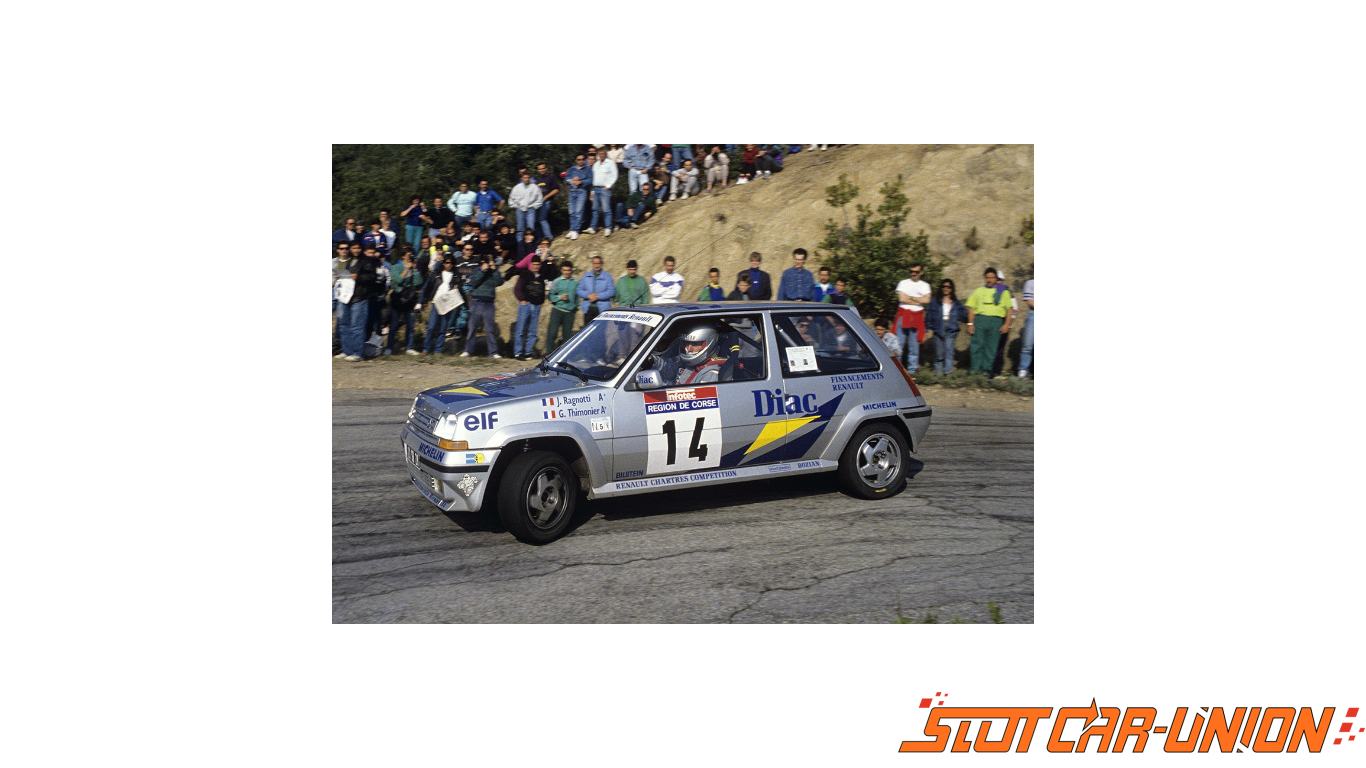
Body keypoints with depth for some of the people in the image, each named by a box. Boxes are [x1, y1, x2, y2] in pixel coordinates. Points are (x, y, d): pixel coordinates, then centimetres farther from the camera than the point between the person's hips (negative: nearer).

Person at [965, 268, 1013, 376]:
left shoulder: (1003, 292, 14)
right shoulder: (978, 291, 16)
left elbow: (1009, 309, 11)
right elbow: (971, 308, 12)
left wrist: (1007, 324, 0)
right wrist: (970, 324, 2)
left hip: (996, 321, 0)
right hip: (980, 319, 0)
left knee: (991, 347, 0)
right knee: (977, 345, -8)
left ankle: (987, 369, 6)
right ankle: (976, 368, -1)